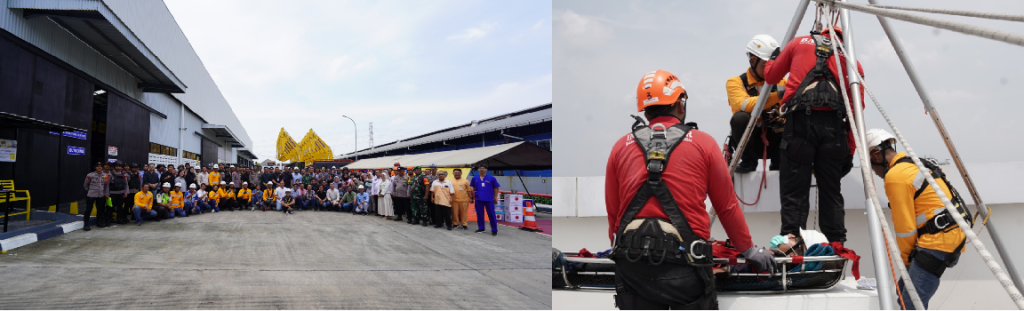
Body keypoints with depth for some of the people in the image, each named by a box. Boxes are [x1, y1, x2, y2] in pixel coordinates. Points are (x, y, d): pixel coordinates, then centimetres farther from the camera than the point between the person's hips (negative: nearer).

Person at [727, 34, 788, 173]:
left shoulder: (780, 81, 9)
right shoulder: (736, 82, -6)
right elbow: (742, 105, -27)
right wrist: (778, 95, -35)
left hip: (774, 141, 3)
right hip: (749, 141, -3)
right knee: (740, 117, -32)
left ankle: (778, 161, -1)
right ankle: (749, 160, -9)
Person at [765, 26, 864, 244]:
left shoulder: (799, 43, 19)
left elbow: (770, 76, 26)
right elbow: (857, 108, 13)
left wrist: (773, 58, 48)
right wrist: (849, 150, 14)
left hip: (800, 120, -2)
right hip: (834, 124, 2)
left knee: (794, 191, -1)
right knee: (831, 191, 11)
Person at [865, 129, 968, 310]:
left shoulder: (895, 176, -12)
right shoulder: (914, 165, 18)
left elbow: (905, 227, -11)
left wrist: (907, 259, 4)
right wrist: (911, 256, 19)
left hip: (939, 242, -11)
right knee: (904, 292, 17)